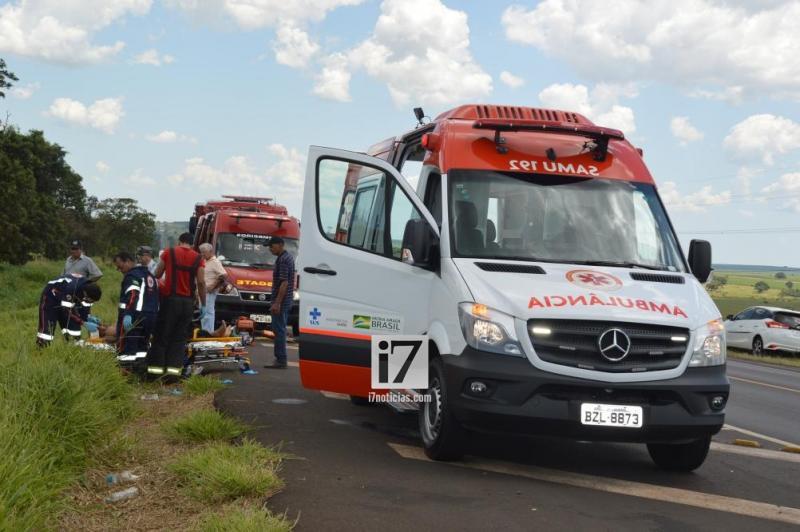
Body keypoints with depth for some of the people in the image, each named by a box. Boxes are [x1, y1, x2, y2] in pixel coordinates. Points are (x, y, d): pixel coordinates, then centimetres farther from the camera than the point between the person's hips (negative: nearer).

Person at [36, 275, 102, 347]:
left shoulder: (88, 287, -18)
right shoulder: (72, 288, -40)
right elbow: (67, 311, -34)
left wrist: (88, 318, -17)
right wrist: (84, 323, -36)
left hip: (66, 298, 7)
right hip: (50, 297, -7)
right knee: (46, 328, -15)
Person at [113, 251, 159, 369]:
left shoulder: (132, 275, -9)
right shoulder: (149, 274, 20)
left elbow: (132, 296, -23)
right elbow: (156, 296, 24)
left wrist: (127, 314, -31)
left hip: (133, 317, -9)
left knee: (126, 349, -9)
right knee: (142, 347, 16)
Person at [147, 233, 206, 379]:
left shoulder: (169, 253, 1)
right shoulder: (198, 258, 2)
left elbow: (157, 275, 5)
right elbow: (201, 282, -4)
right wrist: (203, 304, 2)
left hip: (170, 298, -1)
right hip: (188, 301, 1)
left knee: (162, 334, 5)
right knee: (179, 337, 7)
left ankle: (157, 366, 2)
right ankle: (174, 367, 0)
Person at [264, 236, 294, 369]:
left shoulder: (282, 260, -17)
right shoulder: (288, 256, 15)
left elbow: (284, 283, -23)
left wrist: (277, 303, -24)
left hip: (281, 300, -10)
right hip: (286, 300, 10)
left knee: (279, 329, -8)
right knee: (280, 329, 14)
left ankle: (280, 360, -7)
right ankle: (280, 359, 18)